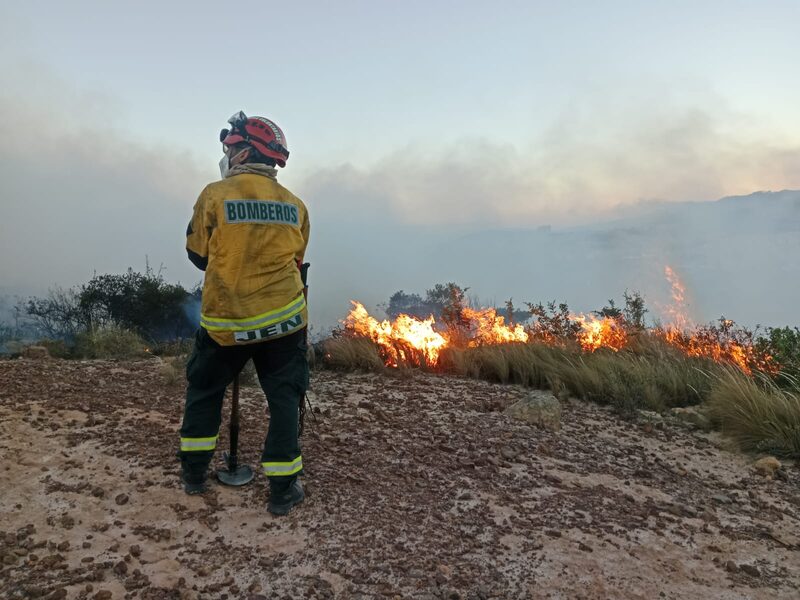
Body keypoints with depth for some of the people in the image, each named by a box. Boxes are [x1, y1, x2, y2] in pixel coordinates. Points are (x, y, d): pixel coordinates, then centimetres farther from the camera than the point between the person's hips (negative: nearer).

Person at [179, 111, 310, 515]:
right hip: (283, 319, 1)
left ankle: (194, 473, 29)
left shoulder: (214, 195, -7)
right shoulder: (295, 205, 1)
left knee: (204, 390, 21)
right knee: (284, 399, 11)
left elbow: (197, 254, 4)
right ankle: (282, 489, 13)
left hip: (224, 321, -1)